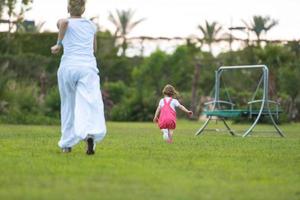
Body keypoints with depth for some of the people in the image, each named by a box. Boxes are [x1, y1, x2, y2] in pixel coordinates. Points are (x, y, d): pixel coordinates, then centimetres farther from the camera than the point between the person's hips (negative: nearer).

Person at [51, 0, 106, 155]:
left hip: (68, 67, 0)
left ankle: (67, 144, 23)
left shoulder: (65, 23, 9)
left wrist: (59, 44, -7)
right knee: (88, 104, -14)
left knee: (68, 105, 17)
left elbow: (64, 22, -18)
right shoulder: (91, 26, 20)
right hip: (88, 67, 0)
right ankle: (90, 135, -42)